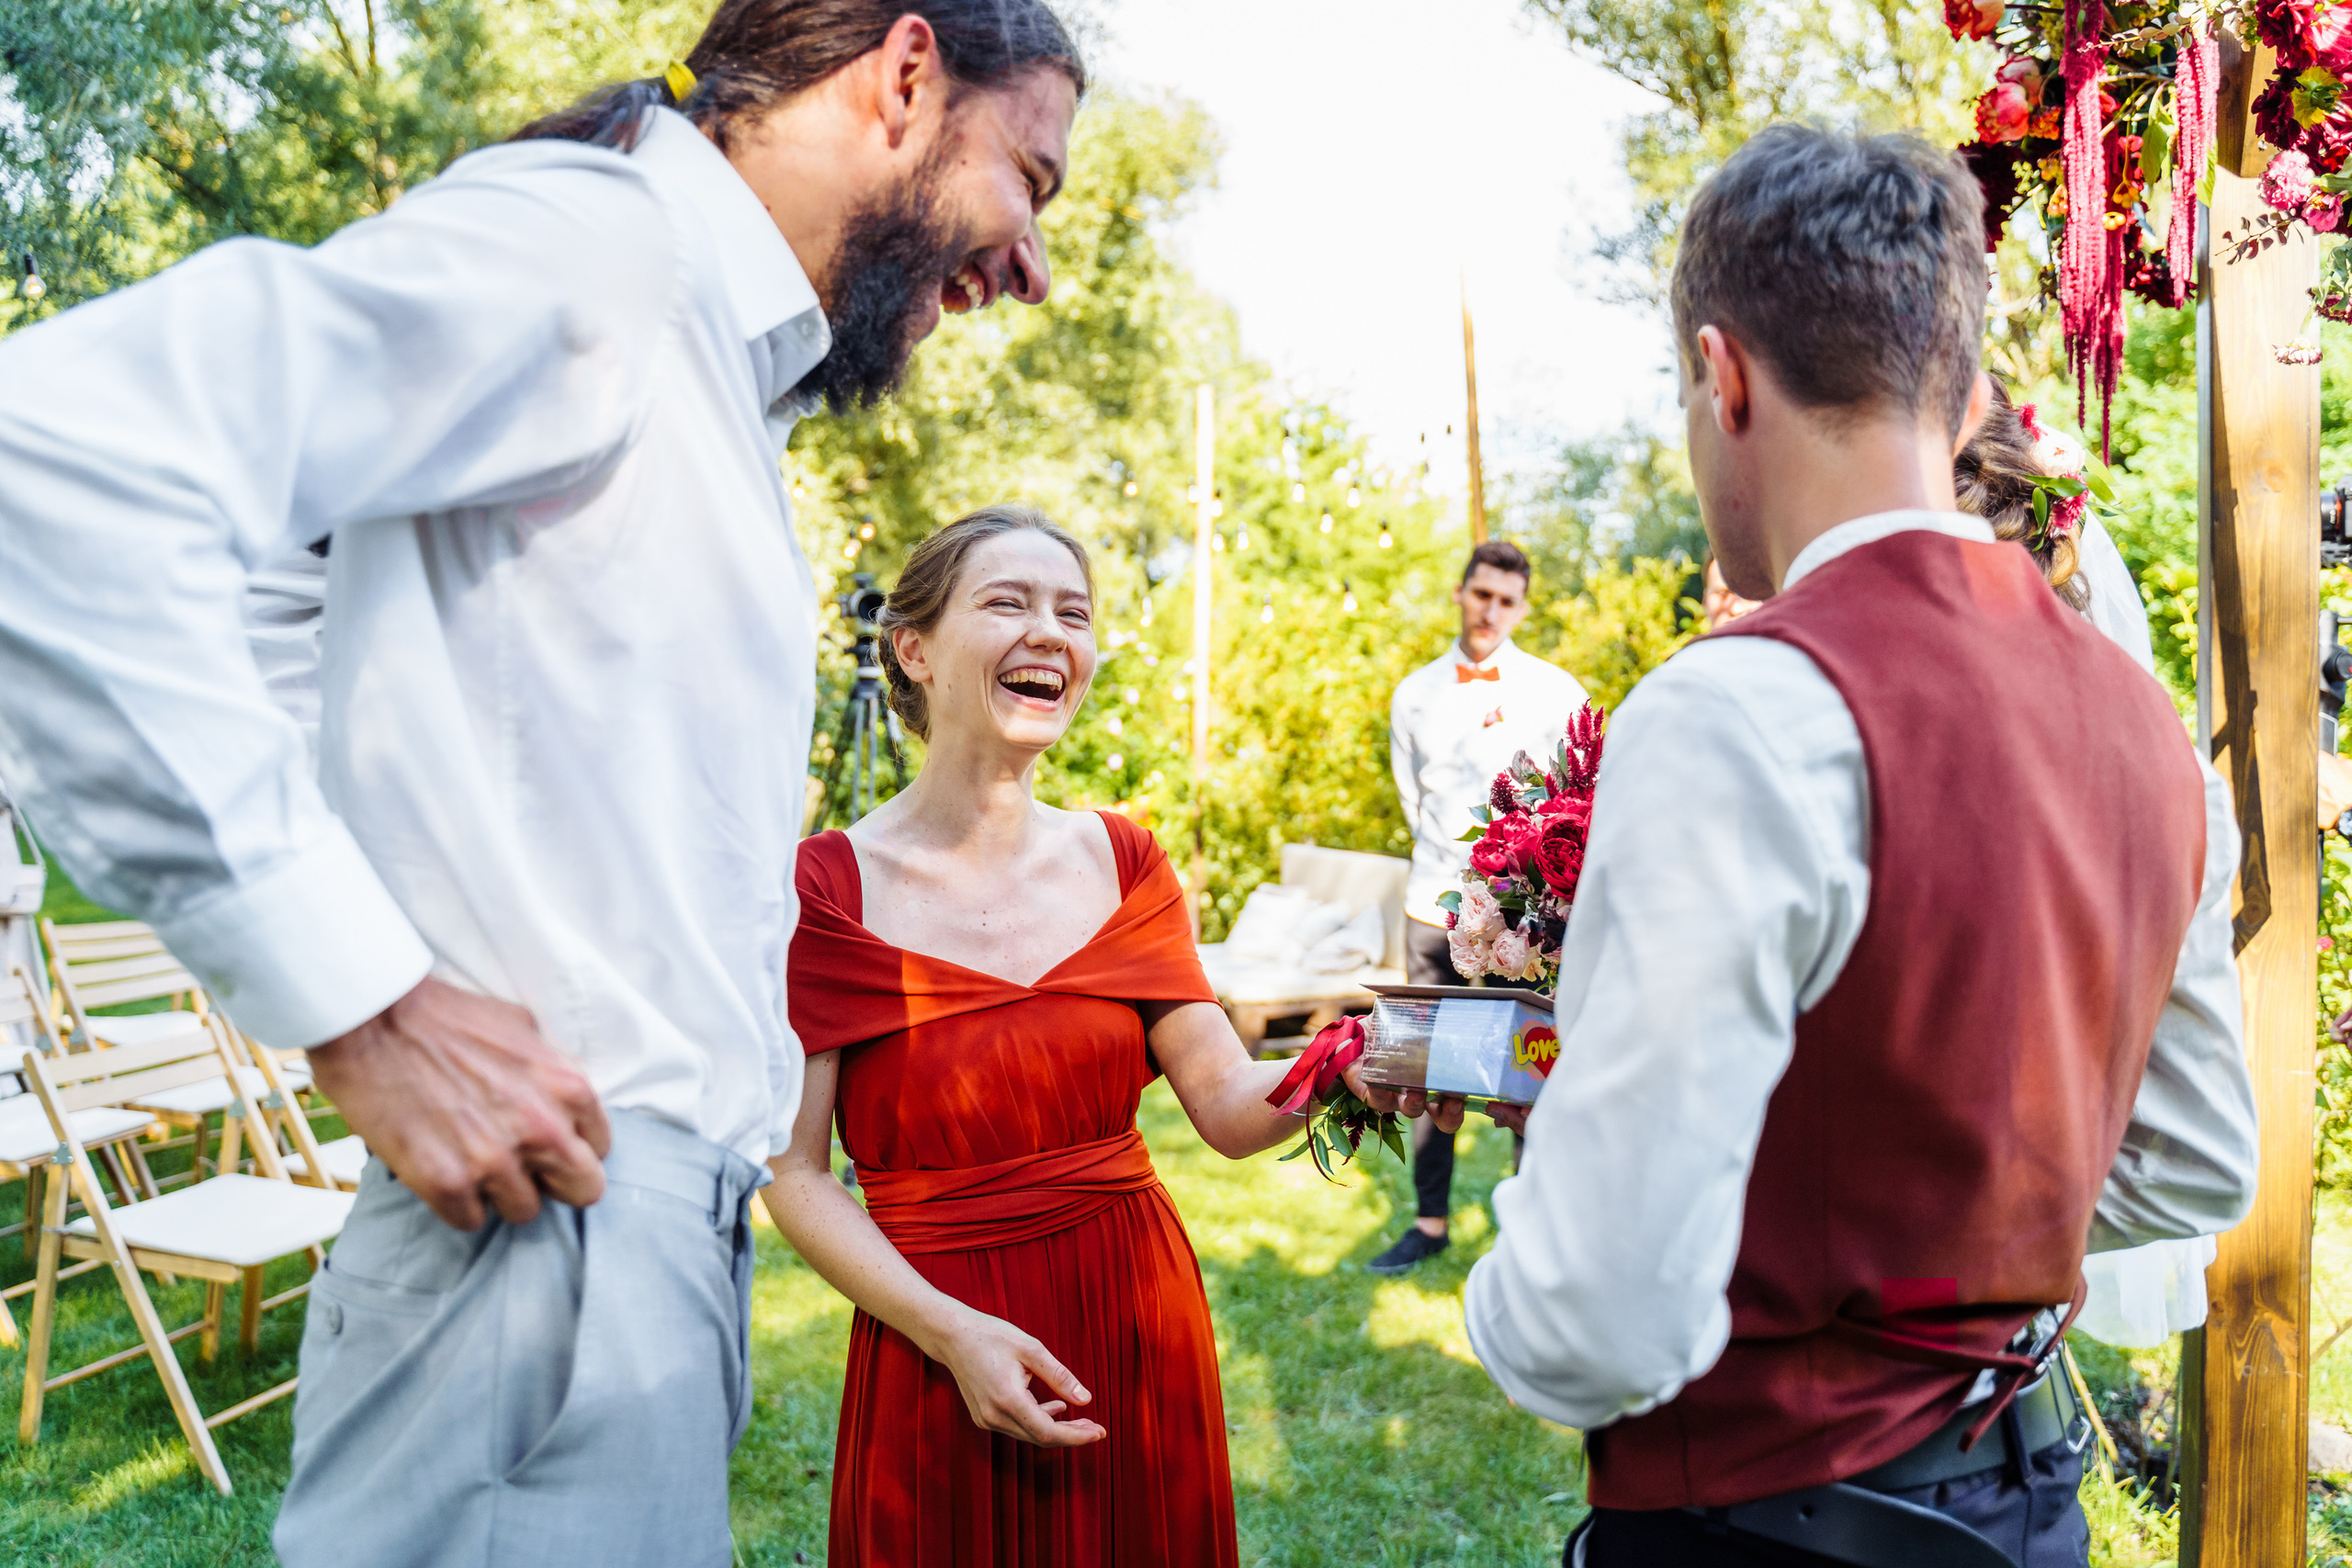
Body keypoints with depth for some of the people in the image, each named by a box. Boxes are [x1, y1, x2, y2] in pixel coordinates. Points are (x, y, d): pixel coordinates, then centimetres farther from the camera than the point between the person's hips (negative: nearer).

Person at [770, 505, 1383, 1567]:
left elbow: (1229, 1104, -4)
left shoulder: (1122, 862, 1)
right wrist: (949, 1330, -19)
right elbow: (794, 1174, -10)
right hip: (938, 1361, -3)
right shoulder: (827, 887, -10)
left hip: (1142, 1330, 4)